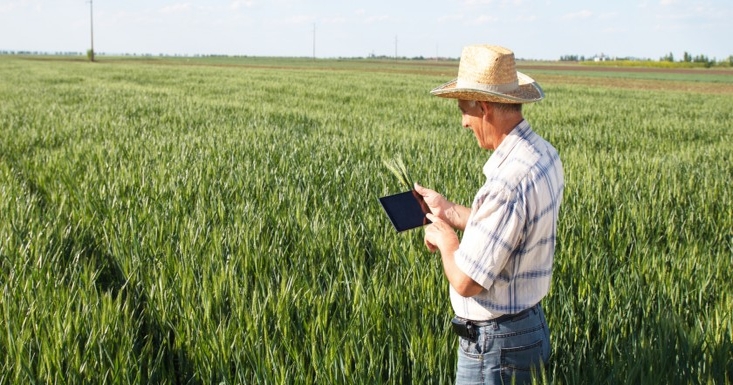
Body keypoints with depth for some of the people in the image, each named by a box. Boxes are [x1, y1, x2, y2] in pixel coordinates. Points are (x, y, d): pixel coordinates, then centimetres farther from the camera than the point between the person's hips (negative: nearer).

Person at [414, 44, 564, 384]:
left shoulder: (509, 181, -29)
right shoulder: (544, 154, 1)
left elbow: (465, 281, -26)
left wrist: (445, 238, -7)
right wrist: (451, 211, 14)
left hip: (494, 345, -9)